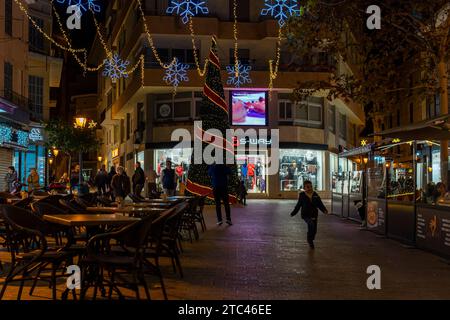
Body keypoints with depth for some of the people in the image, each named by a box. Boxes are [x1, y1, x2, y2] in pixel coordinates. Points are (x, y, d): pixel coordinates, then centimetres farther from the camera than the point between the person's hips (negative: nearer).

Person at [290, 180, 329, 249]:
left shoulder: (315, 195, 3)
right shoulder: (302, 195, -2)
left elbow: (320, 204, 2)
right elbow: (298, 205, 7)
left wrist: (324, 210, -15)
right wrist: (293, 213, 7)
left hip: (314, 215, 4)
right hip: (306, 215, -4)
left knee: (314, 230, 7)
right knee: (311, 225, -28)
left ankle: (311, 241, 31)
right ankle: (309, 239, -9)